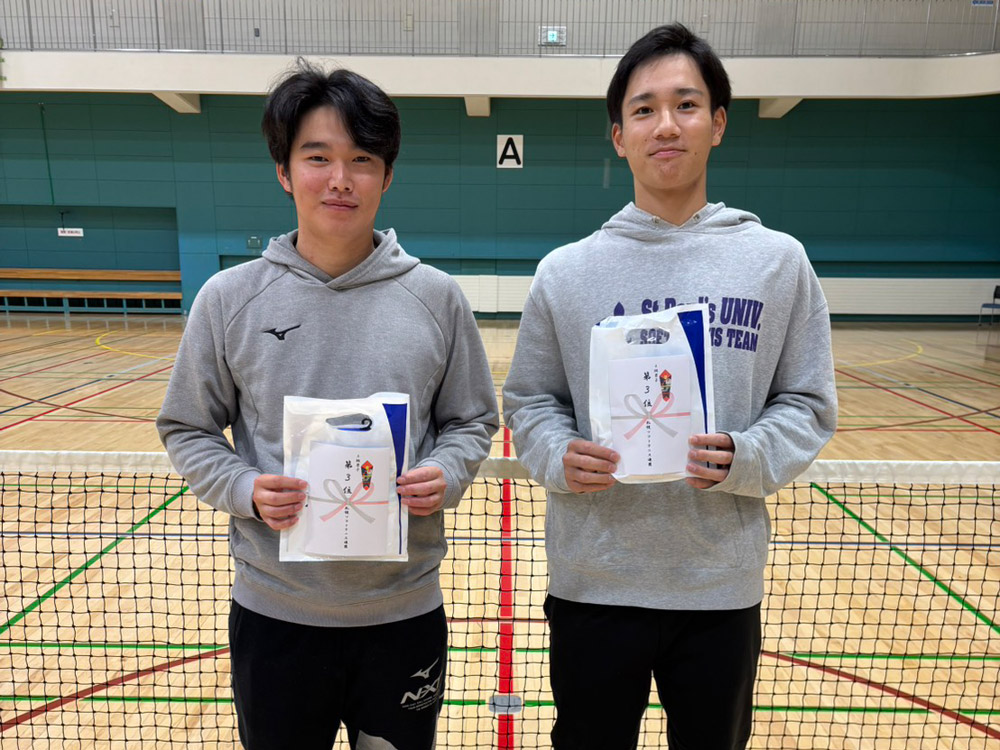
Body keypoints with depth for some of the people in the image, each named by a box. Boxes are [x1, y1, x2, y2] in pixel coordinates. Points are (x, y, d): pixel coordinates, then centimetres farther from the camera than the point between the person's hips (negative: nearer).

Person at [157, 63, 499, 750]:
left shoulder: (436, 296, -4)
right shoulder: (229, 297, -4)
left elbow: (473, 421, 4)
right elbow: (188, 430, 3)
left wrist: (446, 476, -15)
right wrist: (247, 491, -14)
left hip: (405, 609, 1)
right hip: (273, 612, 0)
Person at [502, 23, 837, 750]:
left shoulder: (779, 261, -1)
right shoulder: (566, 270, -2)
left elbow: (808, 405, 1)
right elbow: (529, 400, 3)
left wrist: (743, 458, -17)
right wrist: (560, 456, -17)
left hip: (722, 587, 1)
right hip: (591, 584, 0)